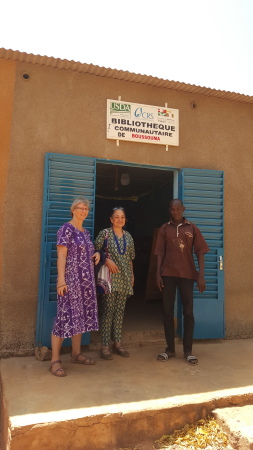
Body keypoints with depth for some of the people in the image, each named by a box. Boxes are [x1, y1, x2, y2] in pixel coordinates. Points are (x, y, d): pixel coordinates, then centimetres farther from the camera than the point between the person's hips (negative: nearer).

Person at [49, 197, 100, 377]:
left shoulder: (86, 232, 15)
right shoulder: (66, 229, -8)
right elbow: (61, 255, -15)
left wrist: (97, 254, 5)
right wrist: (61, 280, -22)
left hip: (86, 281, 8)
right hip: (70, 280, -8)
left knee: (81, 316, 12)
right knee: (66, 316, -7)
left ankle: (76, 354, 24)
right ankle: (55, 360, 1)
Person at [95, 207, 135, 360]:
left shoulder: (128, 236, 13)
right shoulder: (105, 234, -1)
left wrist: (132, 275, 15)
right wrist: (107, 260, -17)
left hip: (125, 278, 5)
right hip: (110, 277, -4)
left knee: (120, 310, 8)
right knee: (108, 310, -3)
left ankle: (117, 343, 18)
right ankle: (105, 345, 5)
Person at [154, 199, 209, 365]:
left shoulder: (192, 228, 4)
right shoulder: (164, 229, 7)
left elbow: (200, 252, 1)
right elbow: (160, 253, 6)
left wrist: (201, 275, -8)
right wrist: (158, 274, -2)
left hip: (187, 274, -1)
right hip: (168, 274, 1)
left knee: (188, 312, 3)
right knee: (168, 312, 5)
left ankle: (188, 350, 13)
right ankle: (170, 349, 16)